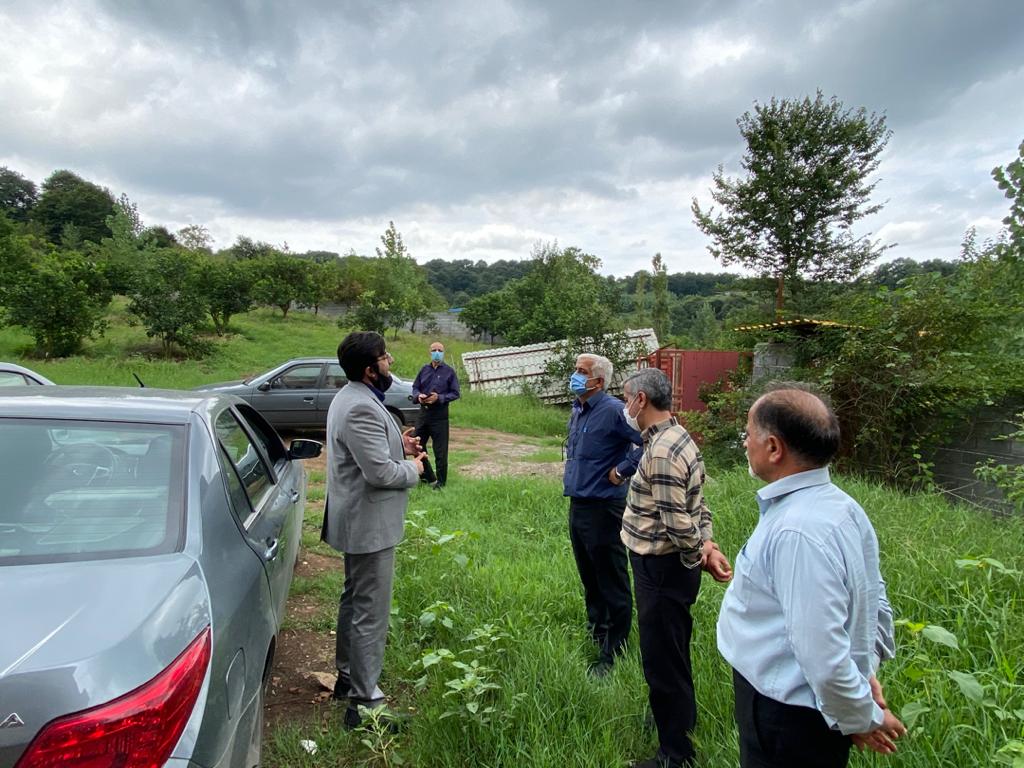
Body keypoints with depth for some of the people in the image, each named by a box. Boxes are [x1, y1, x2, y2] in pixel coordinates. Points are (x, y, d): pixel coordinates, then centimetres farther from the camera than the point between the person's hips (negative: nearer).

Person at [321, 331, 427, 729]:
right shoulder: (362, 408, -26)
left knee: (354, 599, 23)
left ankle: (348, 676, 40)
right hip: (369, 523, -11)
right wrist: (413, 468, -10)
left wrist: (399, 446, 4)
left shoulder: (351, 397, 8)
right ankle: (364, 701, 11)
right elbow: (380, 472, -28)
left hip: (357, 521, 11)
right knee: (371, 611, -1)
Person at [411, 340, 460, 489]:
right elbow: (415, 387, 13)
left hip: (439, 415, -5)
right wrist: (418, 396, -10)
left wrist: (439, 398, -18)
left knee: (440, 451, -1)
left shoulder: (449, 371, -3)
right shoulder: (424, 369, 9)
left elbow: (455, 393, -4)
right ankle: (428, 477, 27)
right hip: (423, 413, 5)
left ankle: (441, 482, 12)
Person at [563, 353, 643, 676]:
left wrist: (621, 471, -18)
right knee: (589, 577, 23)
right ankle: (596, 631, 41)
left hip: (603, 508, -9)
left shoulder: (612, 410, -17)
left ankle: (613, 651, 15)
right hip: (577, 504, 9)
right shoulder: (577, 410, 10)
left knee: (611, 583, 3)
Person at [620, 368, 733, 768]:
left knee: (662, 658, 4)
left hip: (662, 568, -10)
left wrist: (701, 555, -9)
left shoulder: (661, 451, -26)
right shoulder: (676, 436, 6)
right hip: (670, 564, 10)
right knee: (672, 650, 26)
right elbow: (696, 505, 10)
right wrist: (707, 545, 1)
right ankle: (683, 717, 46)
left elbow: (677, 523, -24)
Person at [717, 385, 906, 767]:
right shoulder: (841, 505, -2)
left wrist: (863, 718, -13)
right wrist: (866, 667, 12)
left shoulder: (798, 533, -33)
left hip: (786, 716, -8)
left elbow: (823, 656, -29)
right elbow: (874, 598, 9)